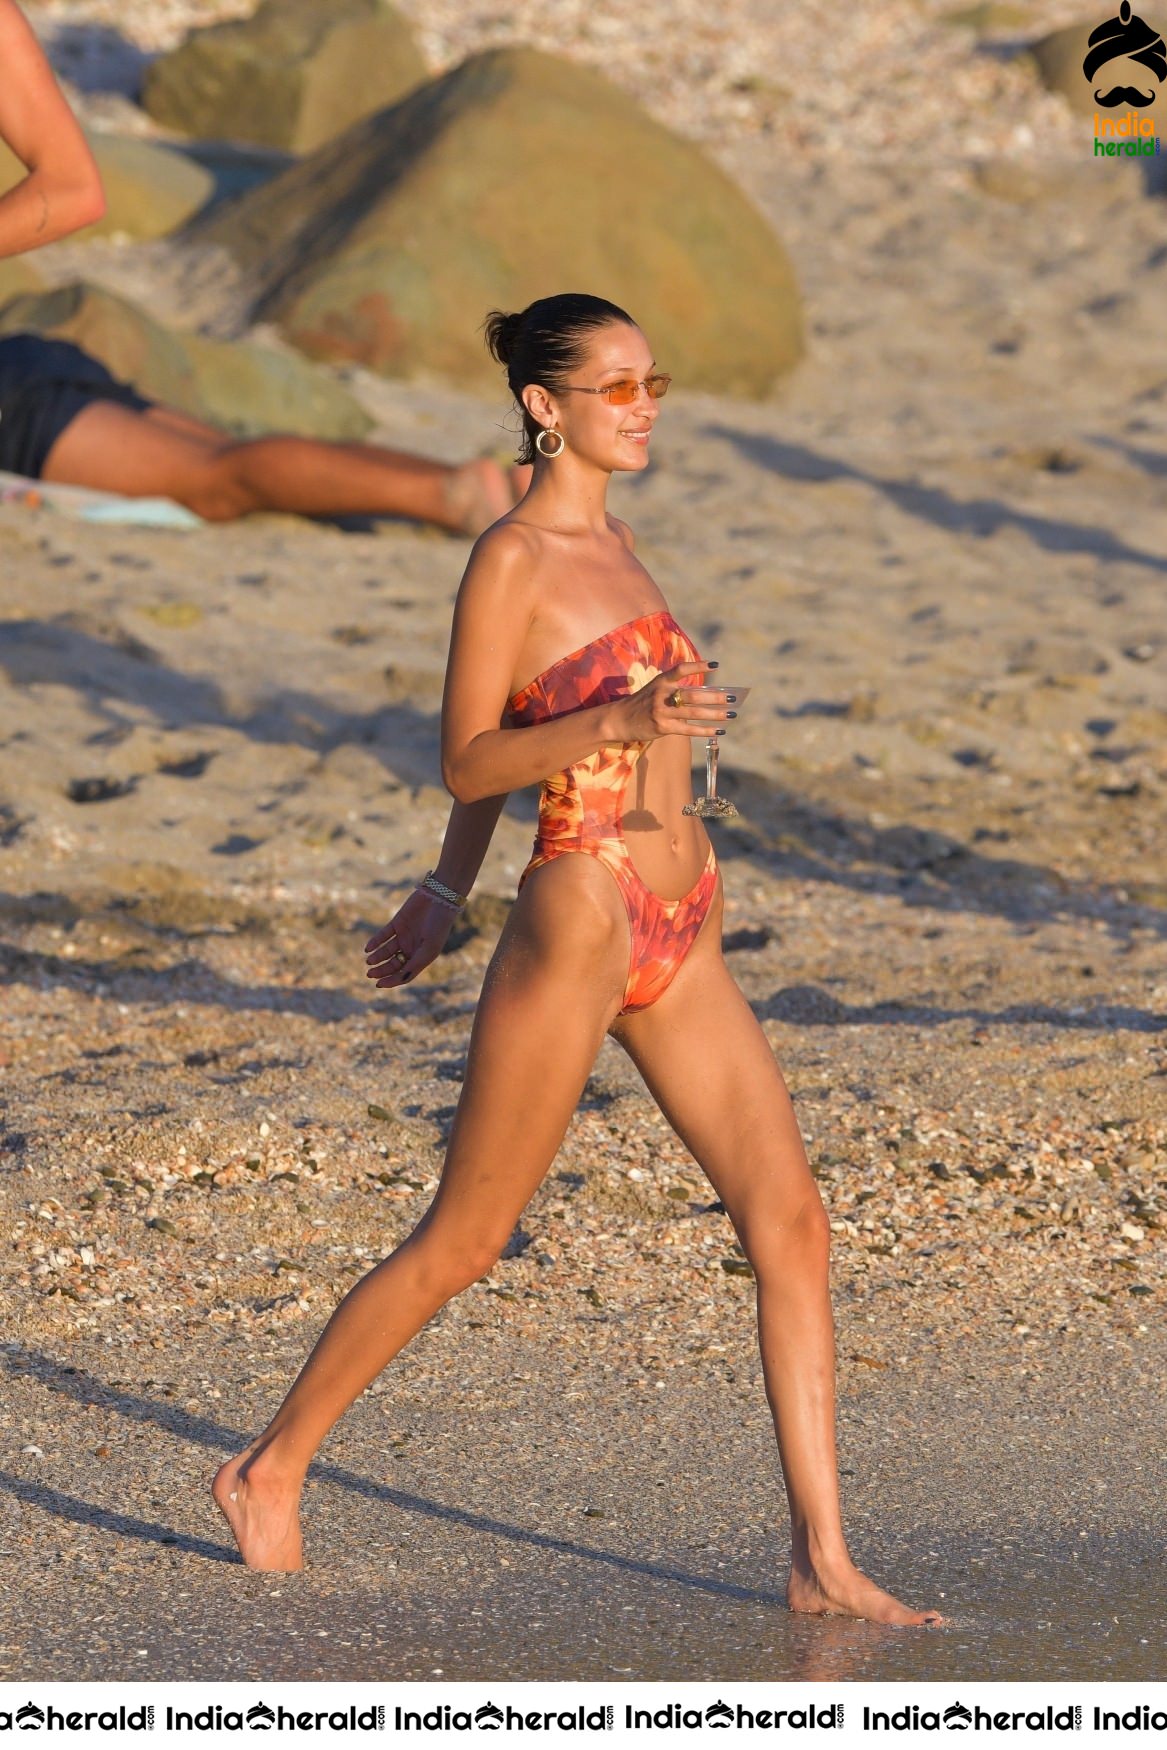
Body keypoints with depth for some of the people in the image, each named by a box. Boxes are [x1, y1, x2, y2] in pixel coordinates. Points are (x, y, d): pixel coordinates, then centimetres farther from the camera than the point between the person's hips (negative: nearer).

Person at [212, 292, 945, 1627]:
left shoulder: (609, 541, 14)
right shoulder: (510, 559, -10)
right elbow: (470, 760, -12)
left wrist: (445, 890, 30)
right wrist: (622, 721, -26)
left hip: (679, 940, 8)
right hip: (577, 924, -8)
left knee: (791, 1222, -2)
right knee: (461, 1243, 2)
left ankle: (822, 1563, 0)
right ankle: (270, 1470, 19)